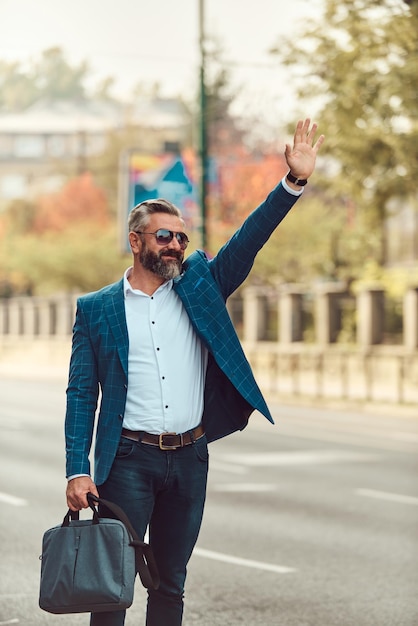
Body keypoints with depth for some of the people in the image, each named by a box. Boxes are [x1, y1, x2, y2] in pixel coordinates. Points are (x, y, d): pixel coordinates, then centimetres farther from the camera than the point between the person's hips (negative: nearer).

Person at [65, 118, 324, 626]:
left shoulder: (200, 284, 9)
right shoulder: (96, 310, 3)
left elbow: (248, 240, 0)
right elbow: (81, 394, 0)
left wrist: (294, 181, -13)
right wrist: (78, 470, -8)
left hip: (190, 458, 3)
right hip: (129, 460, -3)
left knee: (171, 582, 11)